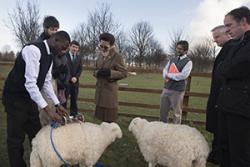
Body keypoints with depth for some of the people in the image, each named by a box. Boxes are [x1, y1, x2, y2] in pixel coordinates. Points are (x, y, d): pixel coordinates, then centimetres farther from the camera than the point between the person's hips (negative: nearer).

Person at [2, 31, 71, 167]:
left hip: (30, 98, 9)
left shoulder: (49, 56, 4)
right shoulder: (33, 50, -25)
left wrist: (57, 104, 3)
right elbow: (30, 83, -31)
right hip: (15, 98, -9)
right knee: (16, 138, 4)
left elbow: (46, 82, 9)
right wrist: (48, 109, -31)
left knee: (37, 134, 16)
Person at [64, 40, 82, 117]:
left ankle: (74, 115, 15)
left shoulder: (79, 57, 12)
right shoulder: (64, 55, -2)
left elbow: (80, 69, 8)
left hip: (75, 81, 4)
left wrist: (76, 77, -7)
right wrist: (70, 78, -13)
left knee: (74, 99, 8)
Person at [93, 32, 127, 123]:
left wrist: (110, 73, -21)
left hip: (110, 90, -6)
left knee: (109, 119, -1)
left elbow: (124, 73, -10)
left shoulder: (117, 57, -9)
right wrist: (98, 73, -6)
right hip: (99, 89, 6)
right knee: (101, 116, 13)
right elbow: (95, 70, 18)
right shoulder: (100, 55, 11)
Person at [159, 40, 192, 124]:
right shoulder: (172, 60, 16)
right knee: (163, 110, 14)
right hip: (166, 88, 6)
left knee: (177, 113, 6)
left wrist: (169, 75, -9)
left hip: (178, 90, -6)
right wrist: (166, 77, -11)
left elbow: (183, 75, -17)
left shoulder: (188, 62, -4)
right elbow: (165, 71, 11)